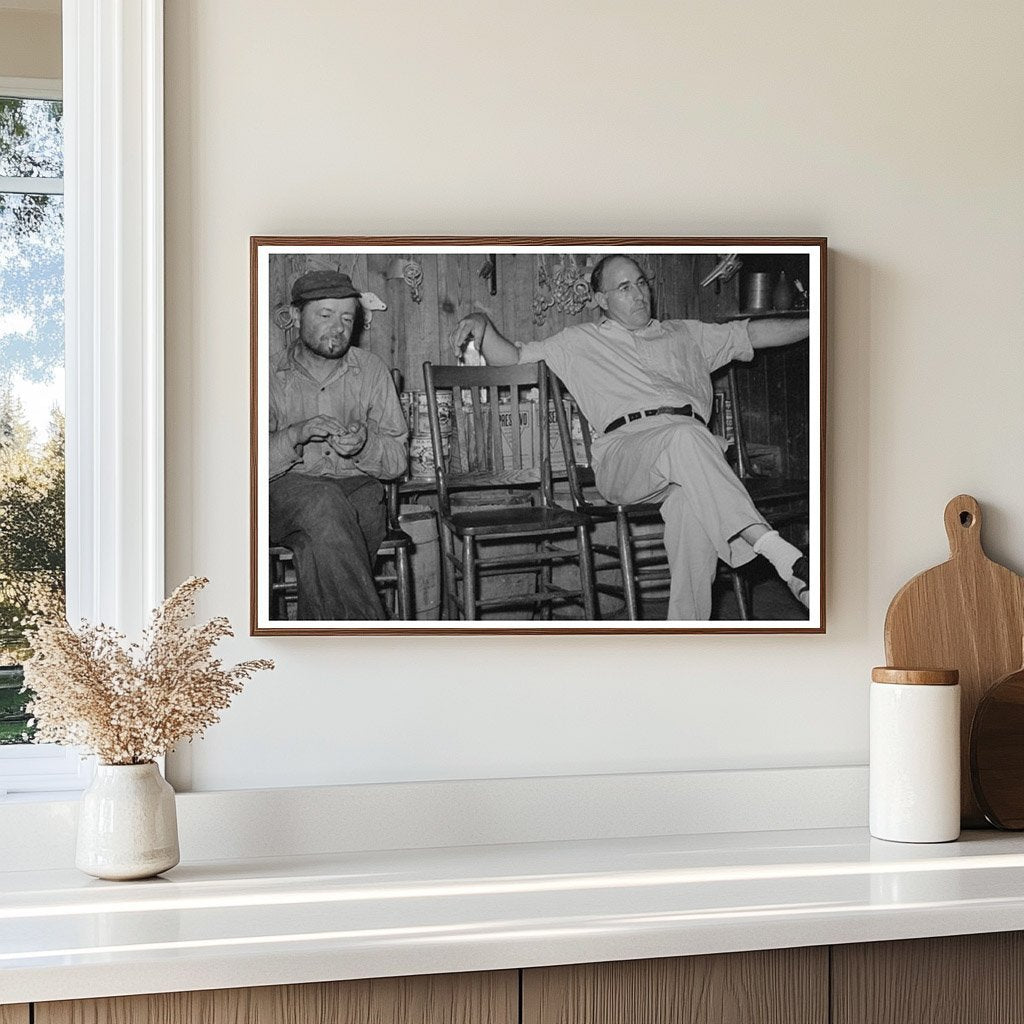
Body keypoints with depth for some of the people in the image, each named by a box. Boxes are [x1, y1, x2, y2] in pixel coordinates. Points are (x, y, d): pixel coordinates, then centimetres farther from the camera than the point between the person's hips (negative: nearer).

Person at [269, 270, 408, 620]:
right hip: (288, 493, -1)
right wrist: (297, 434, -20)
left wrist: (364, 445, -16)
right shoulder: (273, 377, 6)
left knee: (319, 548, -34)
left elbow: (397, 460, 7)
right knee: (324, 501, -37)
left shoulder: (371, 371, 10)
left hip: (358, 489, 1)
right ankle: (365, 623, -37)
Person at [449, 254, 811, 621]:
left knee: (693, 500, -37)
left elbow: (755, 333, 36)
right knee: (685, 438, -39)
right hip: (625, 447, -2)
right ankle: (783, 557, -48)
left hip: (690, 437, 3)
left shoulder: (685, 334, 34)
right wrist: (481, 322, 6)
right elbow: (512, 357, 24)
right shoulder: (580, 342, 27)